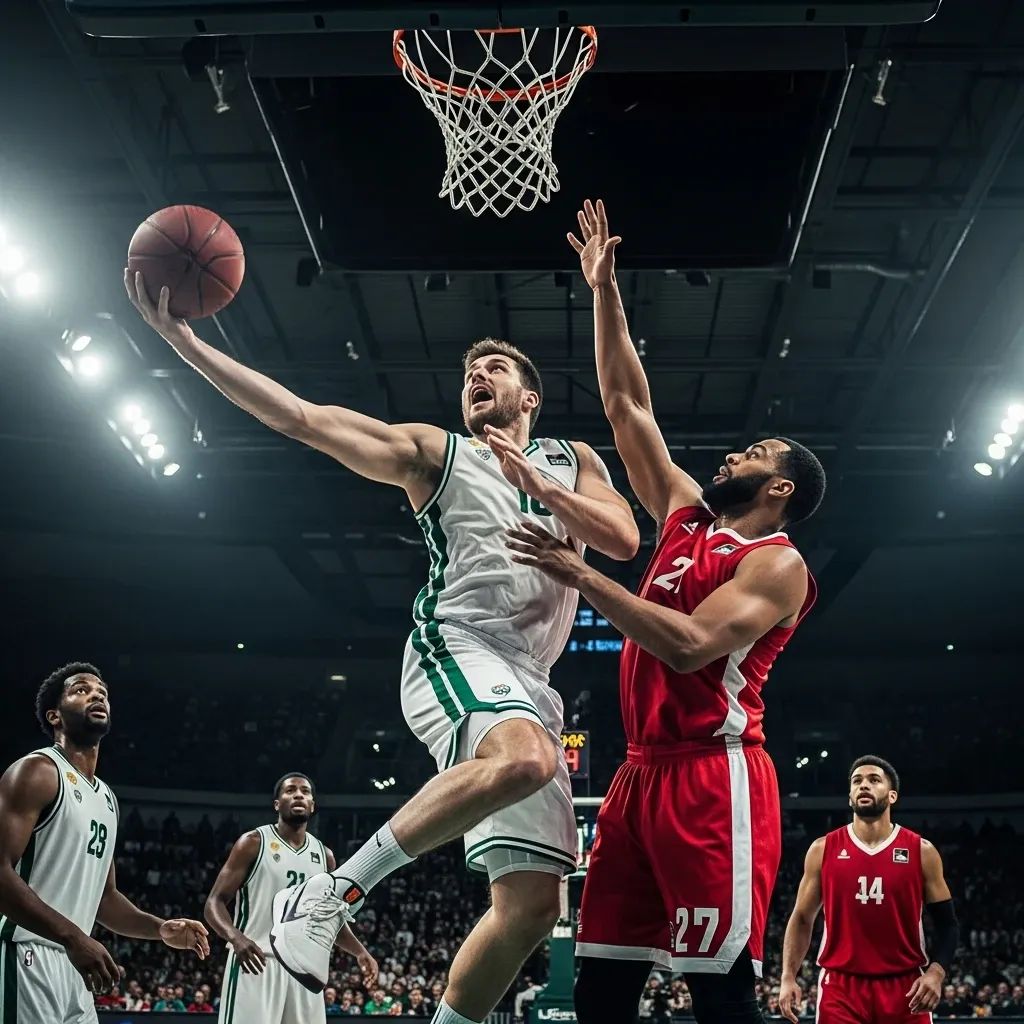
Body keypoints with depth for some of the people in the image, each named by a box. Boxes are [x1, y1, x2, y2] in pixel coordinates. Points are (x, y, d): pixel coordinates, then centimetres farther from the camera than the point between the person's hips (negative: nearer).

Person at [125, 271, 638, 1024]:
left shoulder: (572, 461, 24)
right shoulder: (433, 452, 12)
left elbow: (624, 540, 8)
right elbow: (304, 419, 2)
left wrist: (539, 484, -4)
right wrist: (183, 339, -6)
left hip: (527, 679, 5)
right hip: (456, 647, -5)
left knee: (533, 903, -3)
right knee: (526, 760, -38)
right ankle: (328, 898, -27)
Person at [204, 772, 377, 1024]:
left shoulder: (324, 855, 14)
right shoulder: (254, 843, -2)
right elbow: (215, 902, -6)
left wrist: (359, 951, 5)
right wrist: (236, 937, -27)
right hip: (255, 963, -5)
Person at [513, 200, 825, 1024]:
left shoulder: (777, 563, -4)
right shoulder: (687, 516, 19)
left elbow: (690, 645, -20)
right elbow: (628, 406, 21)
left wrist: (580, 576, -17)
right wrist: (604, 290, 19)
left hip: (714, 777, -8)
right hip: (644, 771, 8)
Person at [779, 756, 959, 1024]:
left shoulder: (921, 851, 2)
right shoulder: (823, 850, 3)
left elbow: (946, 923, 5)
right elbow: (802, 919, 9)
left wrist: (936, 972, -12)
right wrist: (788, 977, -2)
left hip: (905, 987, 0)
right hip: (841, 986, 0)